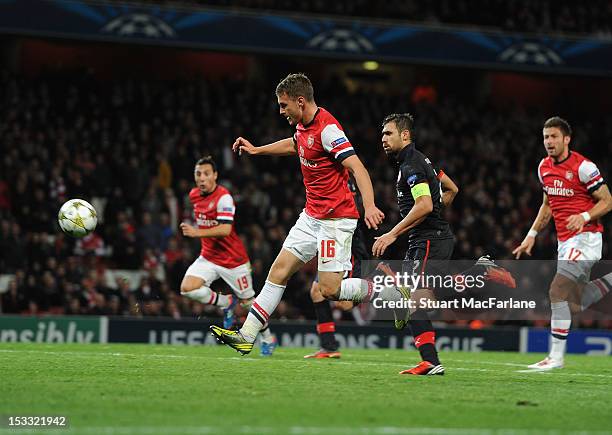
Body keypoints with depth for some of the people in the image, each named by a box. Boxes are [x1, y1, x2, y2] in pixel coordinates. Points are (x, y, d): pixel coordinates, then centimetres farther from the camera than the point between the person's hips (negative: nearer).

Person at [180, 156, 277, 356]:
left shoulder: (223, 197, -21)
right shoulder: (194, 195, 3)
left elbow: (225, 229, -32)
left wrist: (198, 233, -41)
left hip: (233, 259, -6)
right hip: (208, 256, 6)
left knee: (247, 301, 5)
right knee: (187, 288, -17)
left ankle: (268, 338, 27)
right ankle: (227, 303, 7)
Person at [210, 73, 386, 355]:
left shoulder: (326, 127, -20)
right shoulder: (303, 126, 8)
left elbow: (357, 167, -28)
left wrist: (369, 206, -40)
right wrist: (257, 150, 38)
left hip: (335, 219, -9)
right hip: (312, 216, 9)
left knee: (329, 289, -13)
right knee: (279, 269, 5)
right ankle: (246, 336, 7)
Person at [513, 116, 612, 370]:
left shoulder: (582, 166, -14)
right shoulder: (544, 168, 9)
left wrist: (584, 216, -26)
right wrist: (532, 235, 17)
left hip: (585, 238, -8)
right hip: (564, 242, 8)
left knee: (558, 291, -17)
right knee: (575, 305, 8)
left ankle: (556, 356, -13)